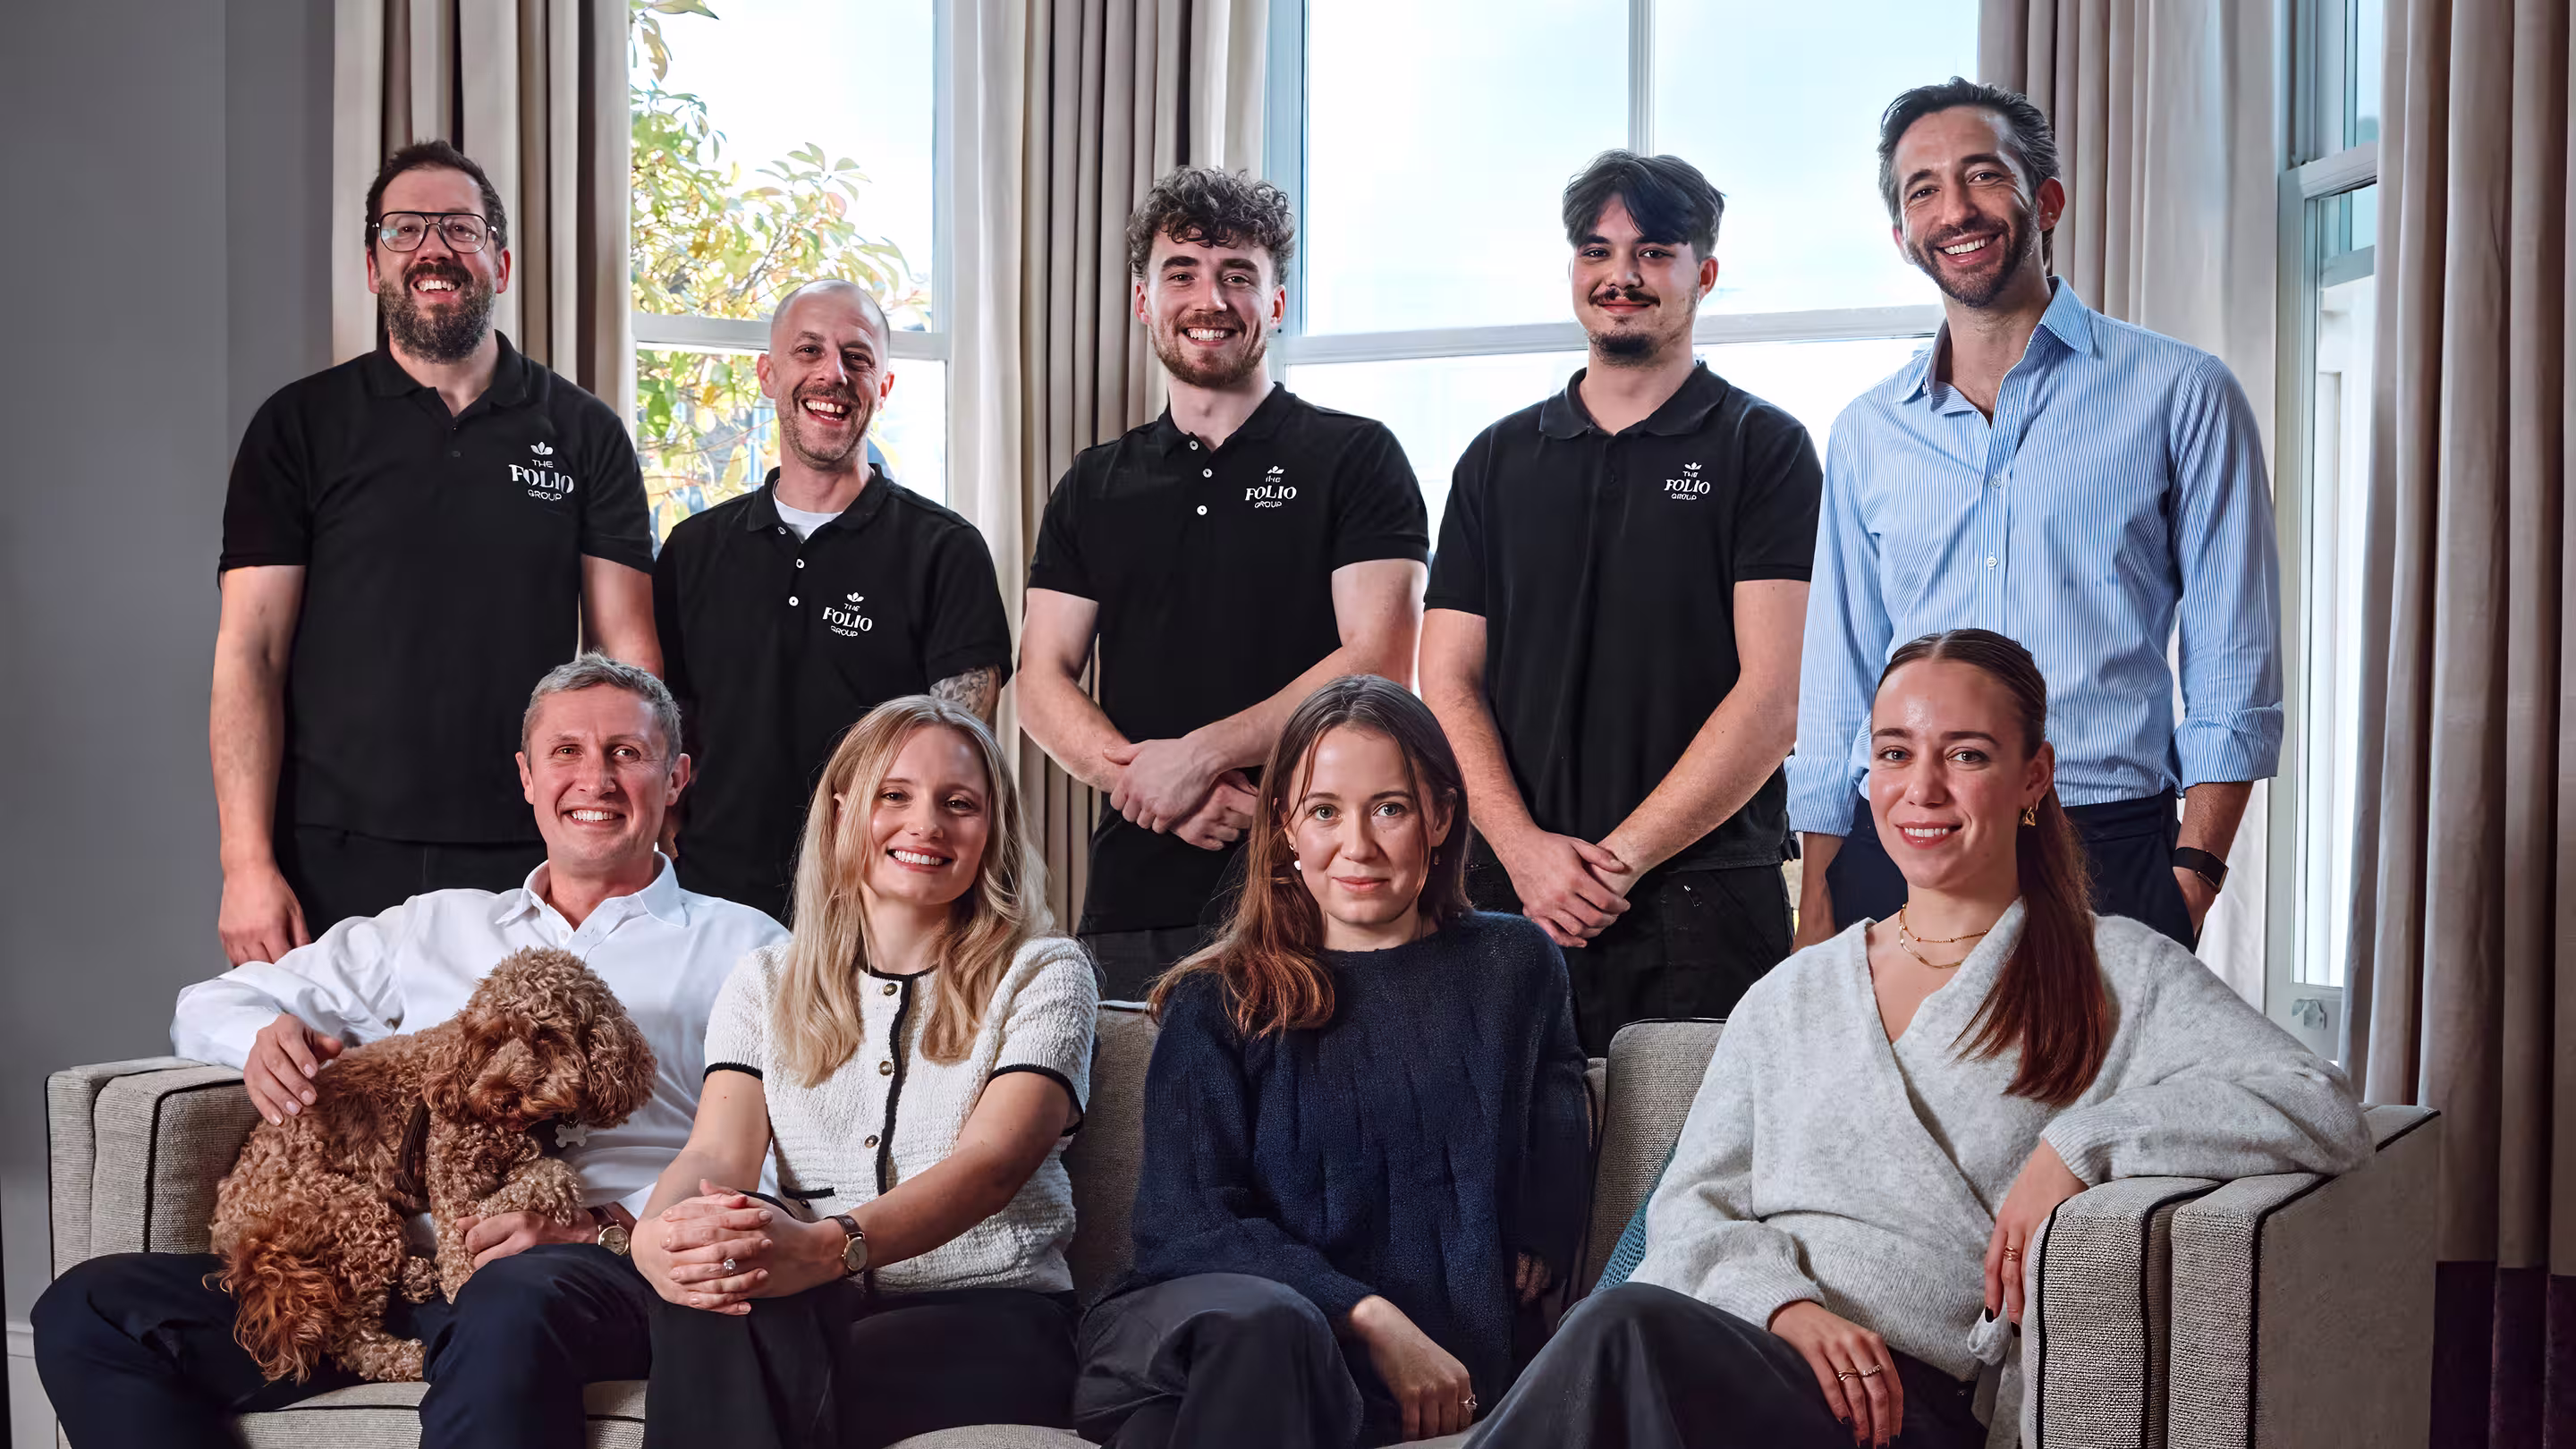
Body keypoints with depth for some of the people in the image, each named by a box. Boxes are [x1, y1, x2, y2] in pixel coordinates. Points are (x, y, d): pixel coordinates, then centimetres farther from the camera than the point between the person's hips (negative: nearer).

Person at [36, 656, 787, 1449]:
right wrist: (267, 1040, 4)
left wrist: (606, 1226, -15)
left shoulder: (740, 947, 15)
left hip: (603, 1262, -5)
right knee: (87, 1310, -14)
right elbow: (216, 1003, 30)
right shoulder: (436, 924, 28)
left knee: (511, 1308, -43)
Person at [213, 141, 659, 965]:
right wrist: (248, 864, -9)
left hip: (526, 865, 1)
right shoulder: (300, 426, 6)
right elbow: (250, 651, 1)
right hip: (335, 867, 0)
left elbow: (625, 651, 4)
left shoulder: (584, 434, 8)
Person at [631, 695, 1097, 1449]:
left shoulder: (1045, 974, 5)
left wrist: (828, 1245, -33)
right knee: (710, 1296, -33)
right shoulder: (765, 984, 16)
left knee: (770, 1379, -34)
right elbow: (718, 1152, -1)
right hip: (813, 1309, 3)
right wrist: (659, 1234, -28)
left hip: (991, 1312, -3)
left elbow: (991, 1160, -13)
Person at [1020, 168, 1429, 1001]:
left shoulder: (1354, 458, 4)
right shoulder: (1094, 486, 16)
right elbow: (1042, 681, 10)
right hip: (1132, 895, 4)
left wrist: (1197, 754, -13)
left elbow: (1379, 665, -7)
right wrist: (1145, 776, -9)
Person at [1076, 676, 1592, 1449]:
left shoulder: (1513, 966, 16)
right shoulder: (1218, 1000, 10)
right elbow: (1185, 1221, -1)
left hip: (1441, 1367, 0)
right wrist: (1367, 1318, -14)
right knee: (1264, 1324, -38)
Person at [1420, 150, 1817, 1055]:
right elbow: (1447, 682, 8)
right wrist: (1524, 847, -8)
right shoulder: (1498, 460, 14)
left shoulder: (1763, 449, 3)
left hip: (1701, 909, -3)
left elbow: (1775, 695, -6)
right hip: (1512, 898, 3)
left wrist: (1620, 858, -11)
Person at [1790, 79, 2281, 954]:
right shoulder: (1866, 433, 13)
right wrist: (1816, 919, 9)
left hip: (2105, 856, -3)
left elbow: (2234, 679, 0)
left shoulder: (2181, 396, 2)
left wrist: (2189, 881, -10)